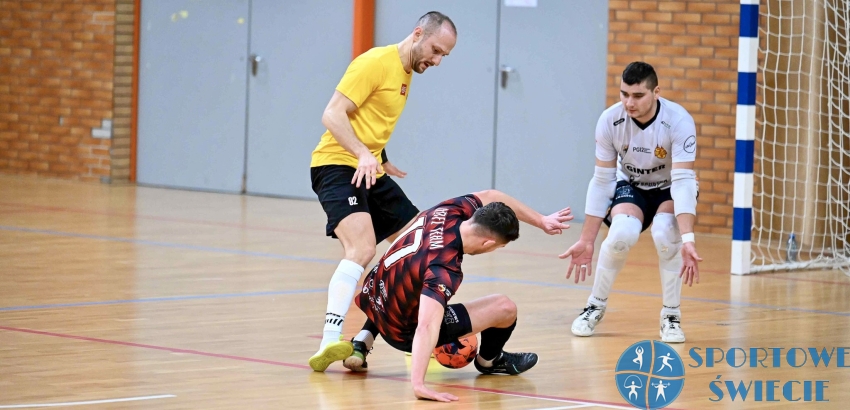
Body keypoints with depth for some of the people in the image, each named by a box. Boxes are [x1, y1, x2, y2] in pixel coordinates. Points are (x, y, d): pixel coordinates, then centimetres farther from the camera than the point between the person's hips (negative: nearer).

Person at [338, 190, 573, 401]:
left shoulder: (449, 211, -17)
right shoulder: (445, 269, -37)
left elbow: (490, 197, 3)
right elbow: (427, 326, -49)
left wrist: (541, 222, 2)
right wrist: (418, 384, -57)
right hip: (403, 331, -8)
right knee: (505, 308, -5)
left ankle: (362, 343, 30)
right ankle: (489, 361, 27)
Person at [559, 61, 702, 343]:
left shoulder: (679, 121, -30)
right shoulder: (610, 120, -22)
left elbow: (683, 180, -35)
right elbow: (602, 181, -14)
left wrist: (687, 241, -46)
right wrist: (586, 241, -14)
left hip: (670, 189, -1)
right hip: (630, 186, 1)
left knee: (665, 234, -32)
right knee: (622, 233, -29)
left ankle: (671, 315, -10)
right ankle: (595, 307, -4)